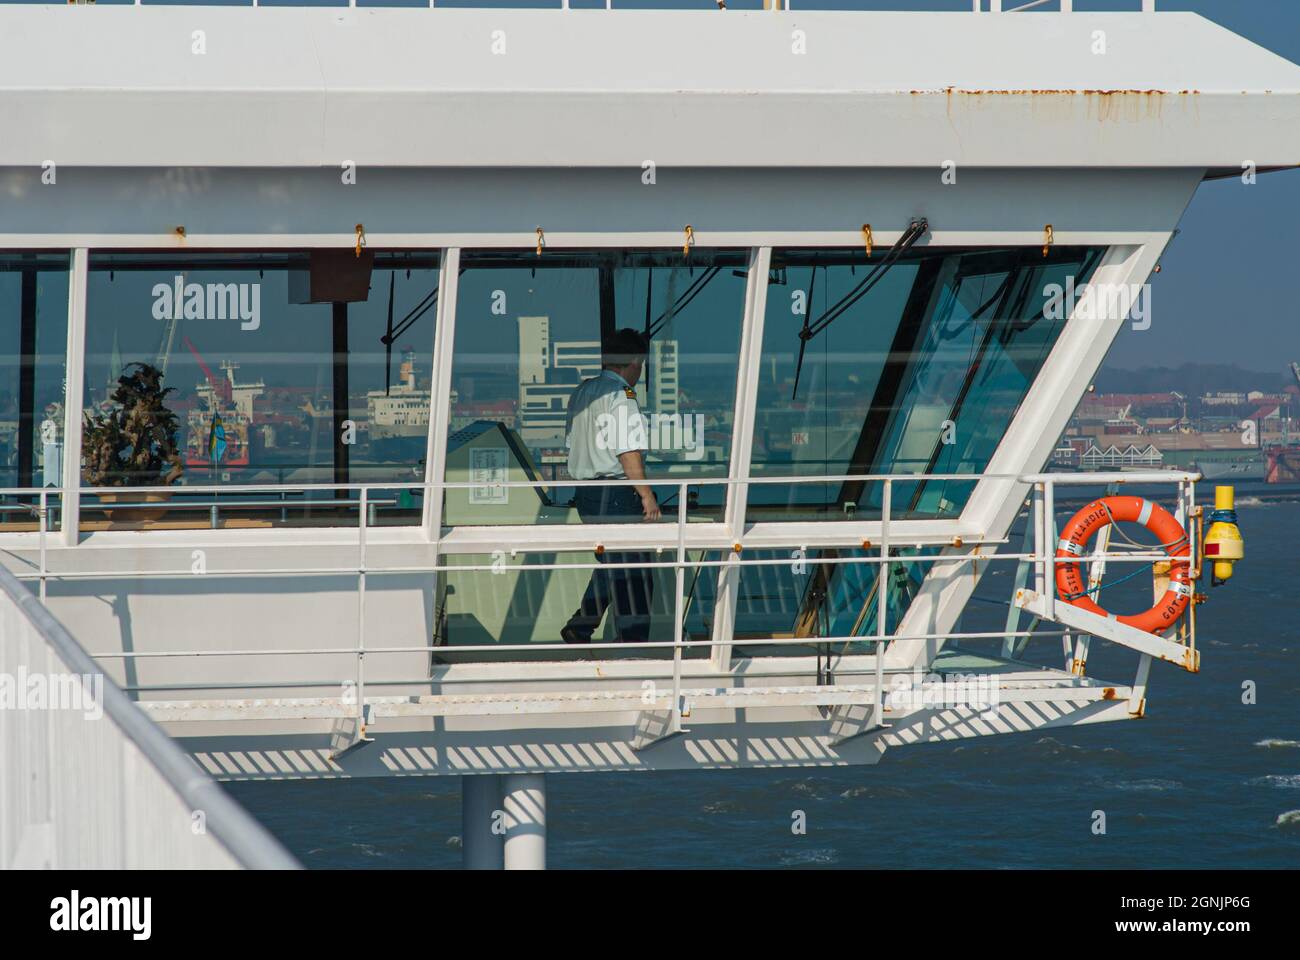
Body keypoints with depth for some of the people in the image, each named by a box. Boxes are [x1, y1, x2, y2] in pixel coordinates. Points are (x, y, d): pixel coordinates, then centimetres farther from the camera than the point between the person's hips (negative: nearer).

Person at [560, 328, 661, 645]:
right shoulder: (621, 396, -13)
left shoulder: (582, 391, 13)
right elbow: (628, 452, -18)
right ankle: (632, 641, -4)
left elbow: (573, 443, 21)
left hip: (585, 492, 9)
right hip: (617, 496, -9)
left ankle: (579, 628, 18)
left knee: (609, 565, 19)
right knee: (631, 574, -4)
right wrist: (647, 495, -15)